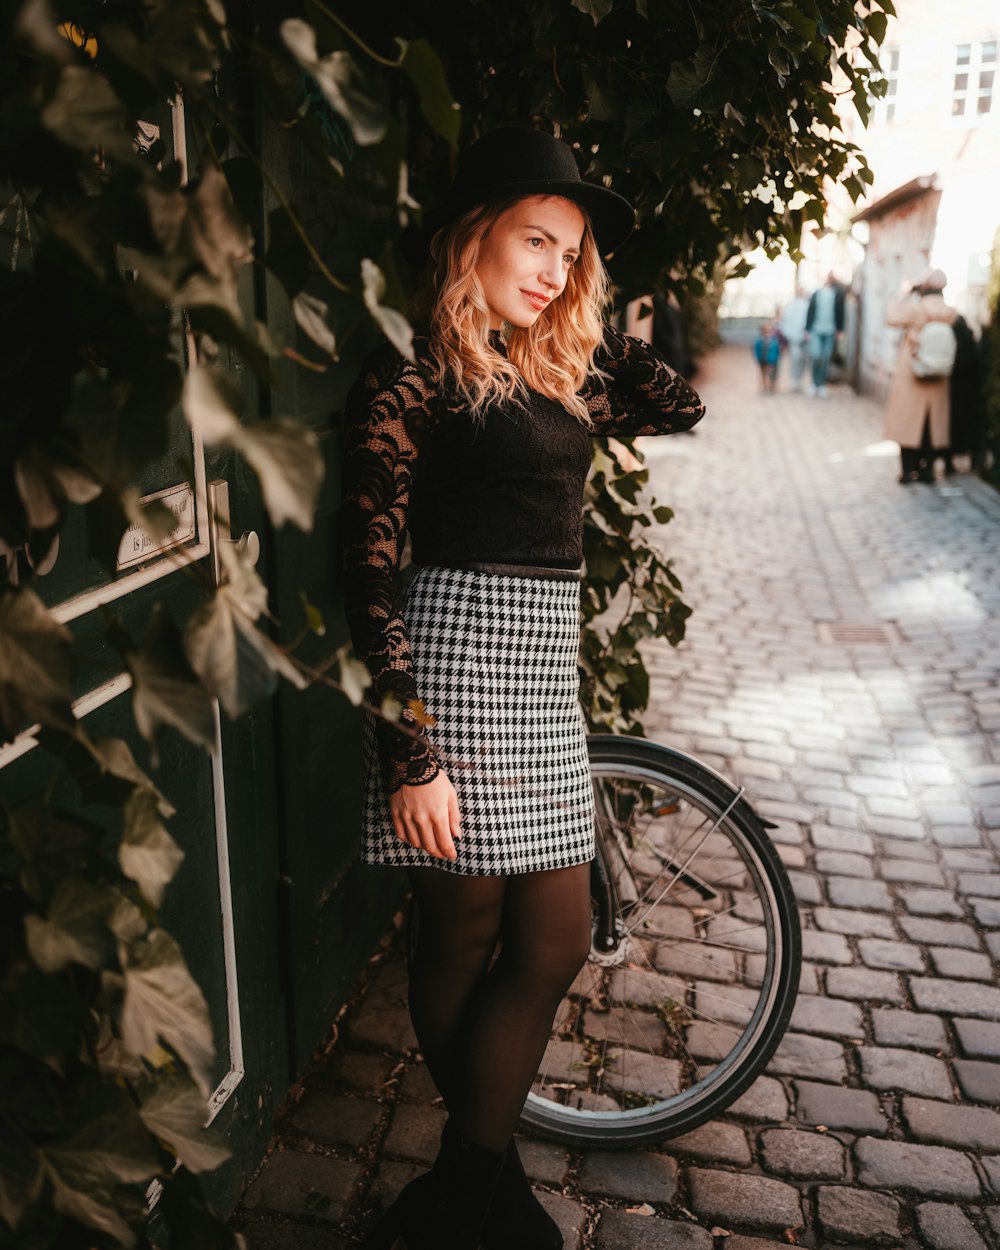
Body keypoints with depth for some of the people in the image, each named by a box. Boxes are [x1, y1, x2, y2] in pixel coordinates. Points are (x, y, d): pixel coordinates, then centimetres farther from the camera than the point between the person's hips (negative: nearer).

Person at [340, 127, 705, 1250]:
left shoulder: (561, 373, 15)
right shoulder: (410, 375, -7)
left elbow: (681, 404, 24)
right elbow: (369, 574, -12)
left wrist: (593, 313, 17)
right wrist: (409, 754, -17)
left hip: (547, 668, 8)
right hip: (455, 656, -7)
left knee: (551, 945, 10)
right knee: (463, 941, 4)